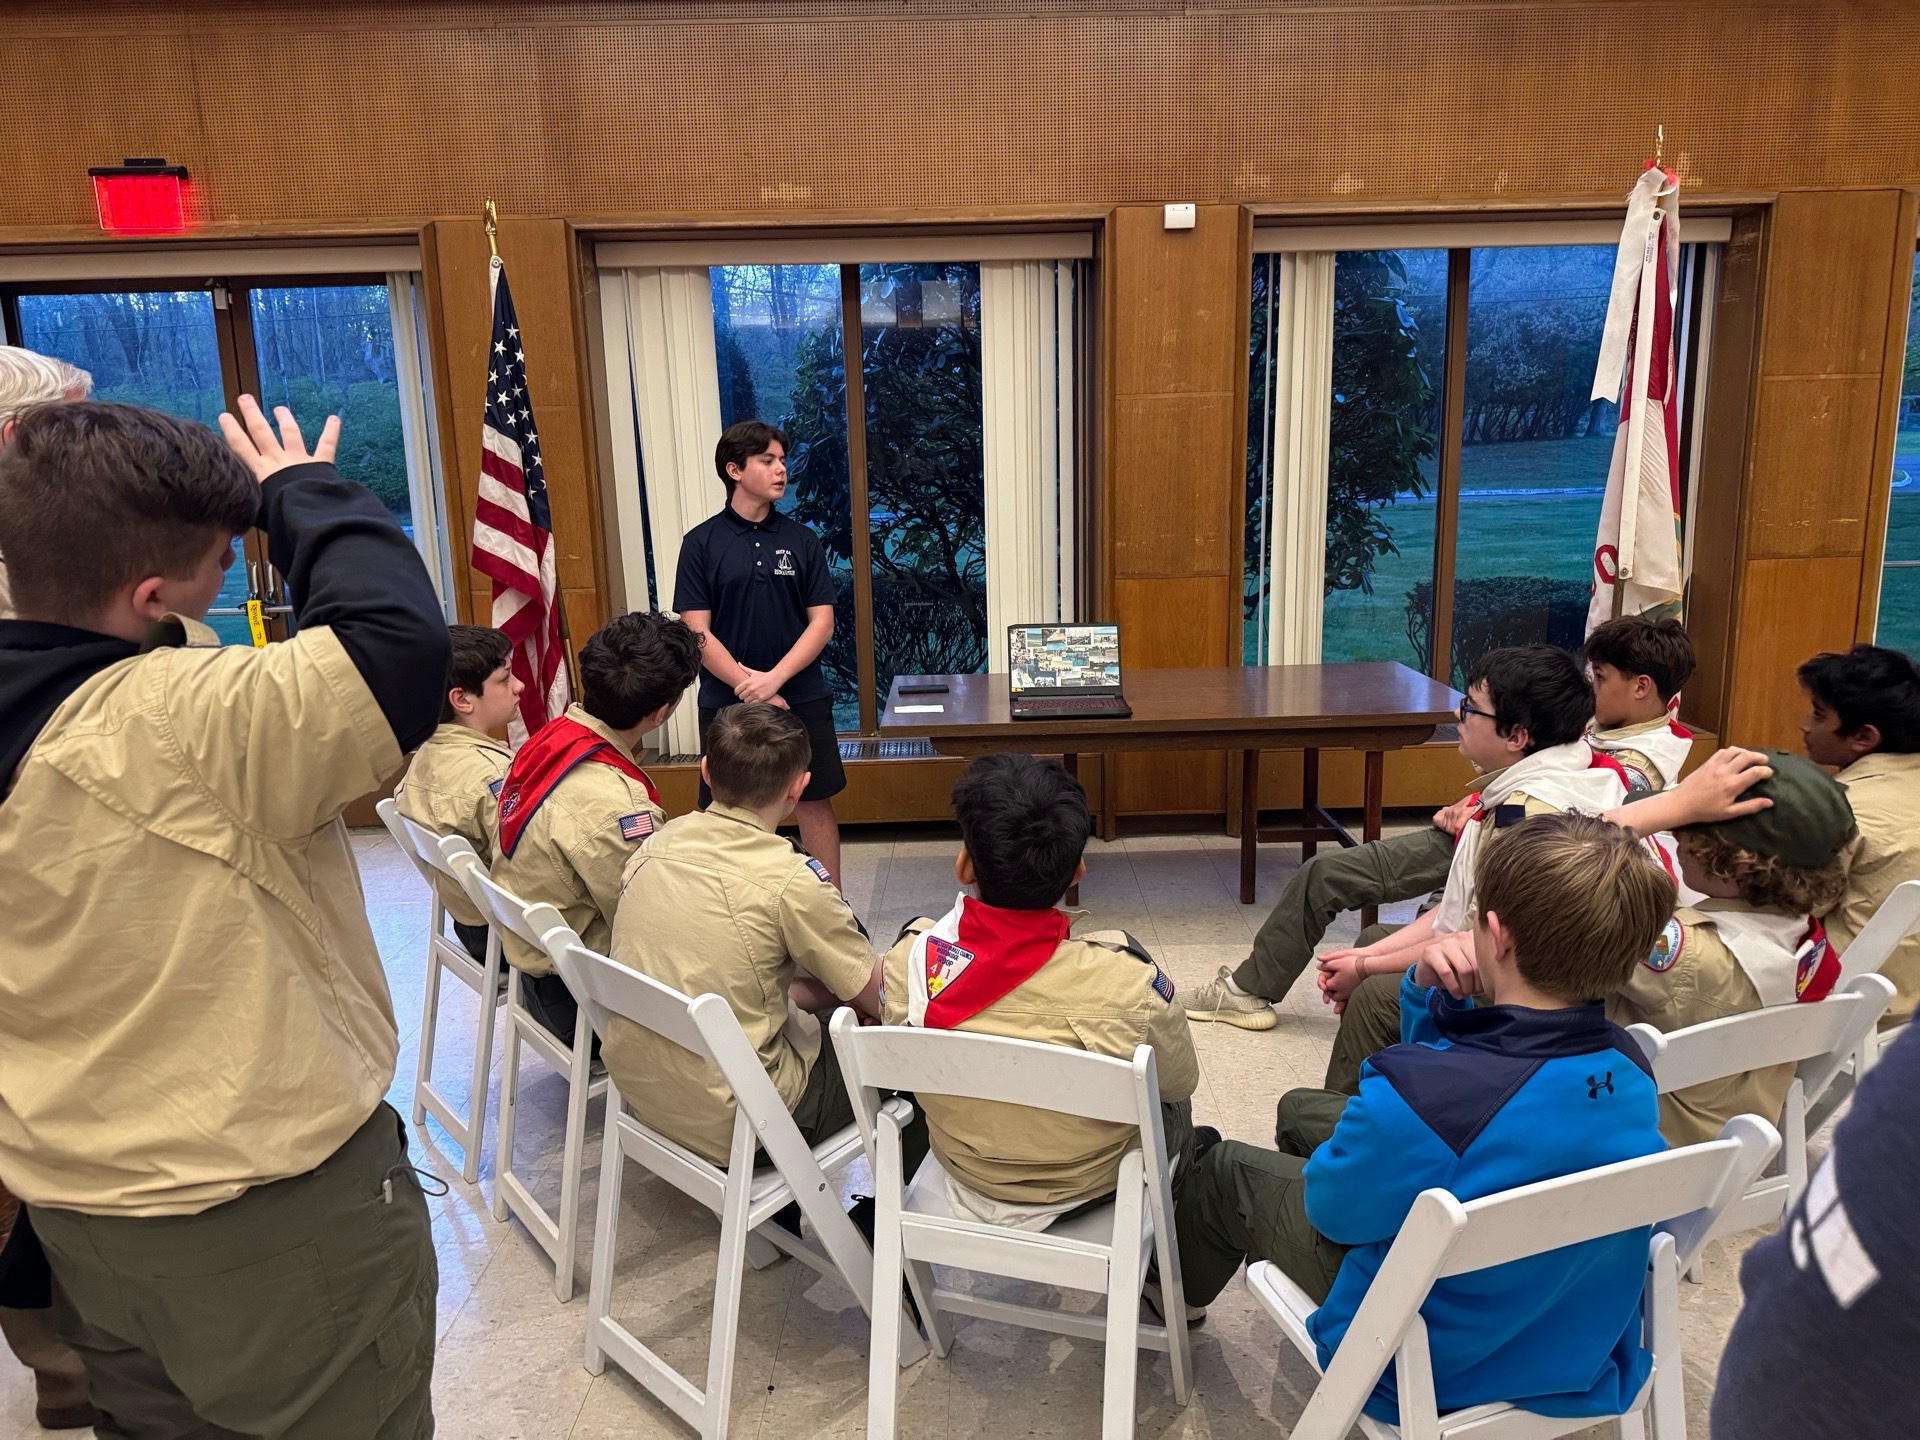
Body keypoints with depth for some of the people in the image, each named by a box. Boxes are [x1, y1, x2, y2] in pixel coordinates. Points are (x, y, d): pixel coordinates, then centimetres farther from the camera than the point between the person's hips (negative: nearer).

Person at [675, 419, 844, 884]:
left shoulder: (801, 539, 4)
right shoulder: (701, 542, -1)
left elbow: (821, 622, 0)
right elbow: (697, 632, -5)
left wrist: (774, 679, -13)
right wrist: (750, 689, -14)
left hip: (802, 698, 1)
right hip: (726, 703, -1)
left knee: (815, 804, 7)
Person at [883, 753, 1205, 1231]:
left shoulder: (911, 957, -26)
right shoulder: (1127, 984, -34)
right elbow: (1180, 1083, -13)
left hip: (967, 1183, 3)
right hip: (1091, 1192, -2)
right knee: (1173, 1109, 31)